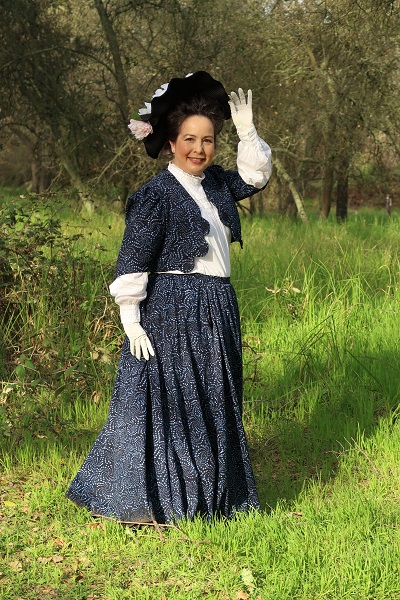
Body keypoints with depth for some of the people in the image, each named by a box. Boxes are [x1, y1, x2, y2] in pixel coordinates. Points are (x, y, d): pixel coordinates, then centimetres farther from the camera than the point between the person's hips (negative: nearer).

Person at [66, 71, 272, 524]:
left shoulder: (215, 185, 10)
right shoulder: (156, 195, -12)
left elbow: (255, 177, 24)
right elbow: (132, 262, -14)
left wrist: (247, 132, 10)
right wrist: (130, 320, -17)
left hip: (216, 312, 8)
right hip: (171, 313, -8)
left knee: (212, 404, 14)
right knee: (165, 401, -2)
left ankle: (209, 497, 27)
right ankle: (153, 502, 8)